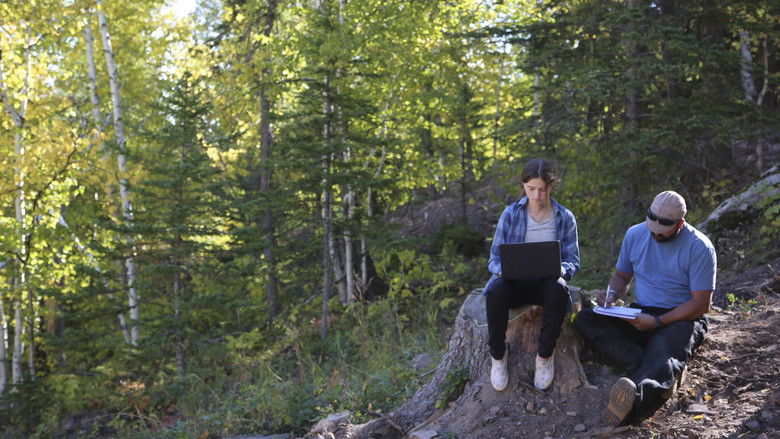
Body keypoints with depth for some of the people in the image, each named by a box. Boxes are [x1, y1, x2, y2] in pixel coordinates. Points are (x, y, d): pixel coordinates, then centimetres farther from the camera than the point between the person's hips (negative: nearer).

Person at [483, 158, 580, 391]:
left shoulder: (565, 218, 4)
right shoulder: (511, 214, 2)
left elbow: (573, 261, 3)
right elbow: (495, 257, 2)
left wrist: (561, 269, -23)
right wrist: (502, 269, -23)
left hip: (545, 284, 0)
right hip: (514, 283, 0)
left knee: (558, 288, -37)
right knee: (496, 289, -36)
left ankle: (545, 356, -17)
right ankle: (498, 355, -14)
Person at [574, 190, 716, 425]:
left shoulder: (699, 248, -11)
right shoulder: (635, 234, 4)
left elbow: (701, 304, -12)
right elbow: (622, 275, 18)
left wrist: (657, 322, -22)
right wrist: (611, 293, -7)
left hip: (681, 319, -5)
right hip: (640, 314, 6)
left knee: (664, 356, -39)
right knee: (585, 319, -20)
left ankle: (637, 398, -76)